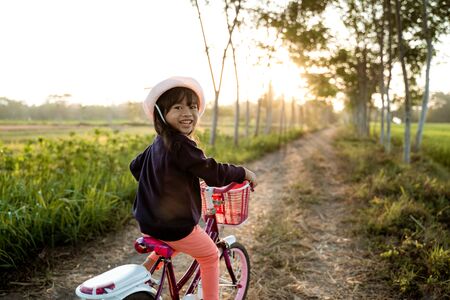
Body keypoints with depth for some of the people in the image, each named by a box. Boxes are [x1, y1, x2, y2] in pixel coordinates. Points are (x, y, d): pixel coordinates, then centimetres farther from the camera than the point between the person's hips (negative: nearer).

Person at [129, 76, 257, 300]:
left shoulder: (158, 144, 6)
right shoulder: (181, 145, -23)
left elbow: (135, 166, 20)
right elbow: (212, 173, -22)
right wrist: (244, 173, -8)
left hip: (150, 221, 9)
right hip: (175, 226, -9)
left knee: (169, 245, 39)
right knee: (210, 256, 14)